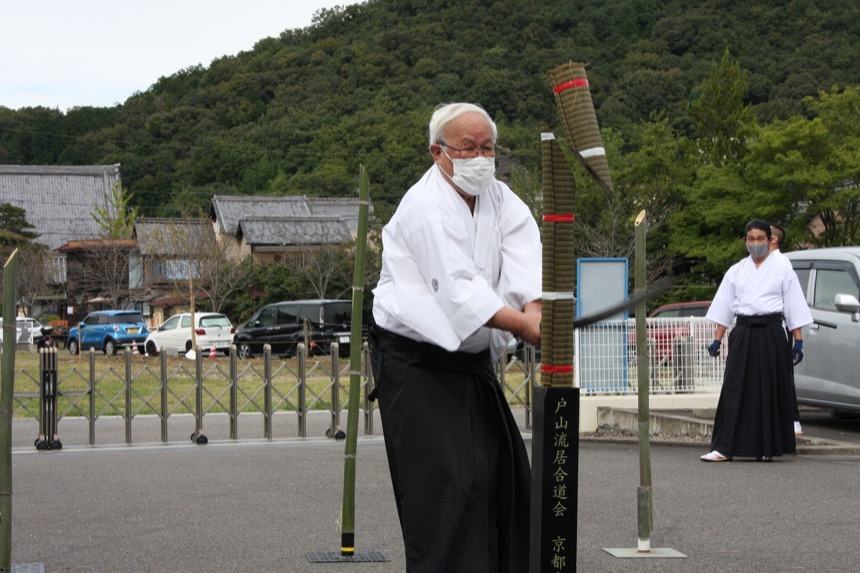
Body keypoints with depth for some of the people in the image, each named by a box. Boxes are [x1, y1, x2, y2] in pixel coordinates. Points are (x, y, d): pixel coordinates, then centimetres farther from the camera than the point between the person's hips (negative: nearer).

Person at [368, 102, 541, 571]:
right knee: (445, 482, -15)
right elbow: (457, 288, -28)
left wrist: (536, 307, -31)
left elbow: (524, 255, -10)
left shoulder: (500, 199, 8)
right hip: (417, 362, -8)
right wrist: (522, 325, -36)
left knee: (502, 472, 12)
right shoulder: (425, 208, -17)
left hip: (473, 359, 8)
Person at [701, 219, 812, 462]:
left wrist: (798, 340, -4)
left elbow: (794, 307, 2)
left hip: (771, 335, -2)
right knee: (735, 390, -3)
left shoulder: (782, 270, 4)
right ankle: (723, 448, -5)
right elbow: (724, 308, 12)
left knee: (770, 391, 2)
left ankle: (768, 448, 11)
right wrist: (717, 340, 7)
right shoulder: (735, 271, 11)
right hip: (743, 334, 2)